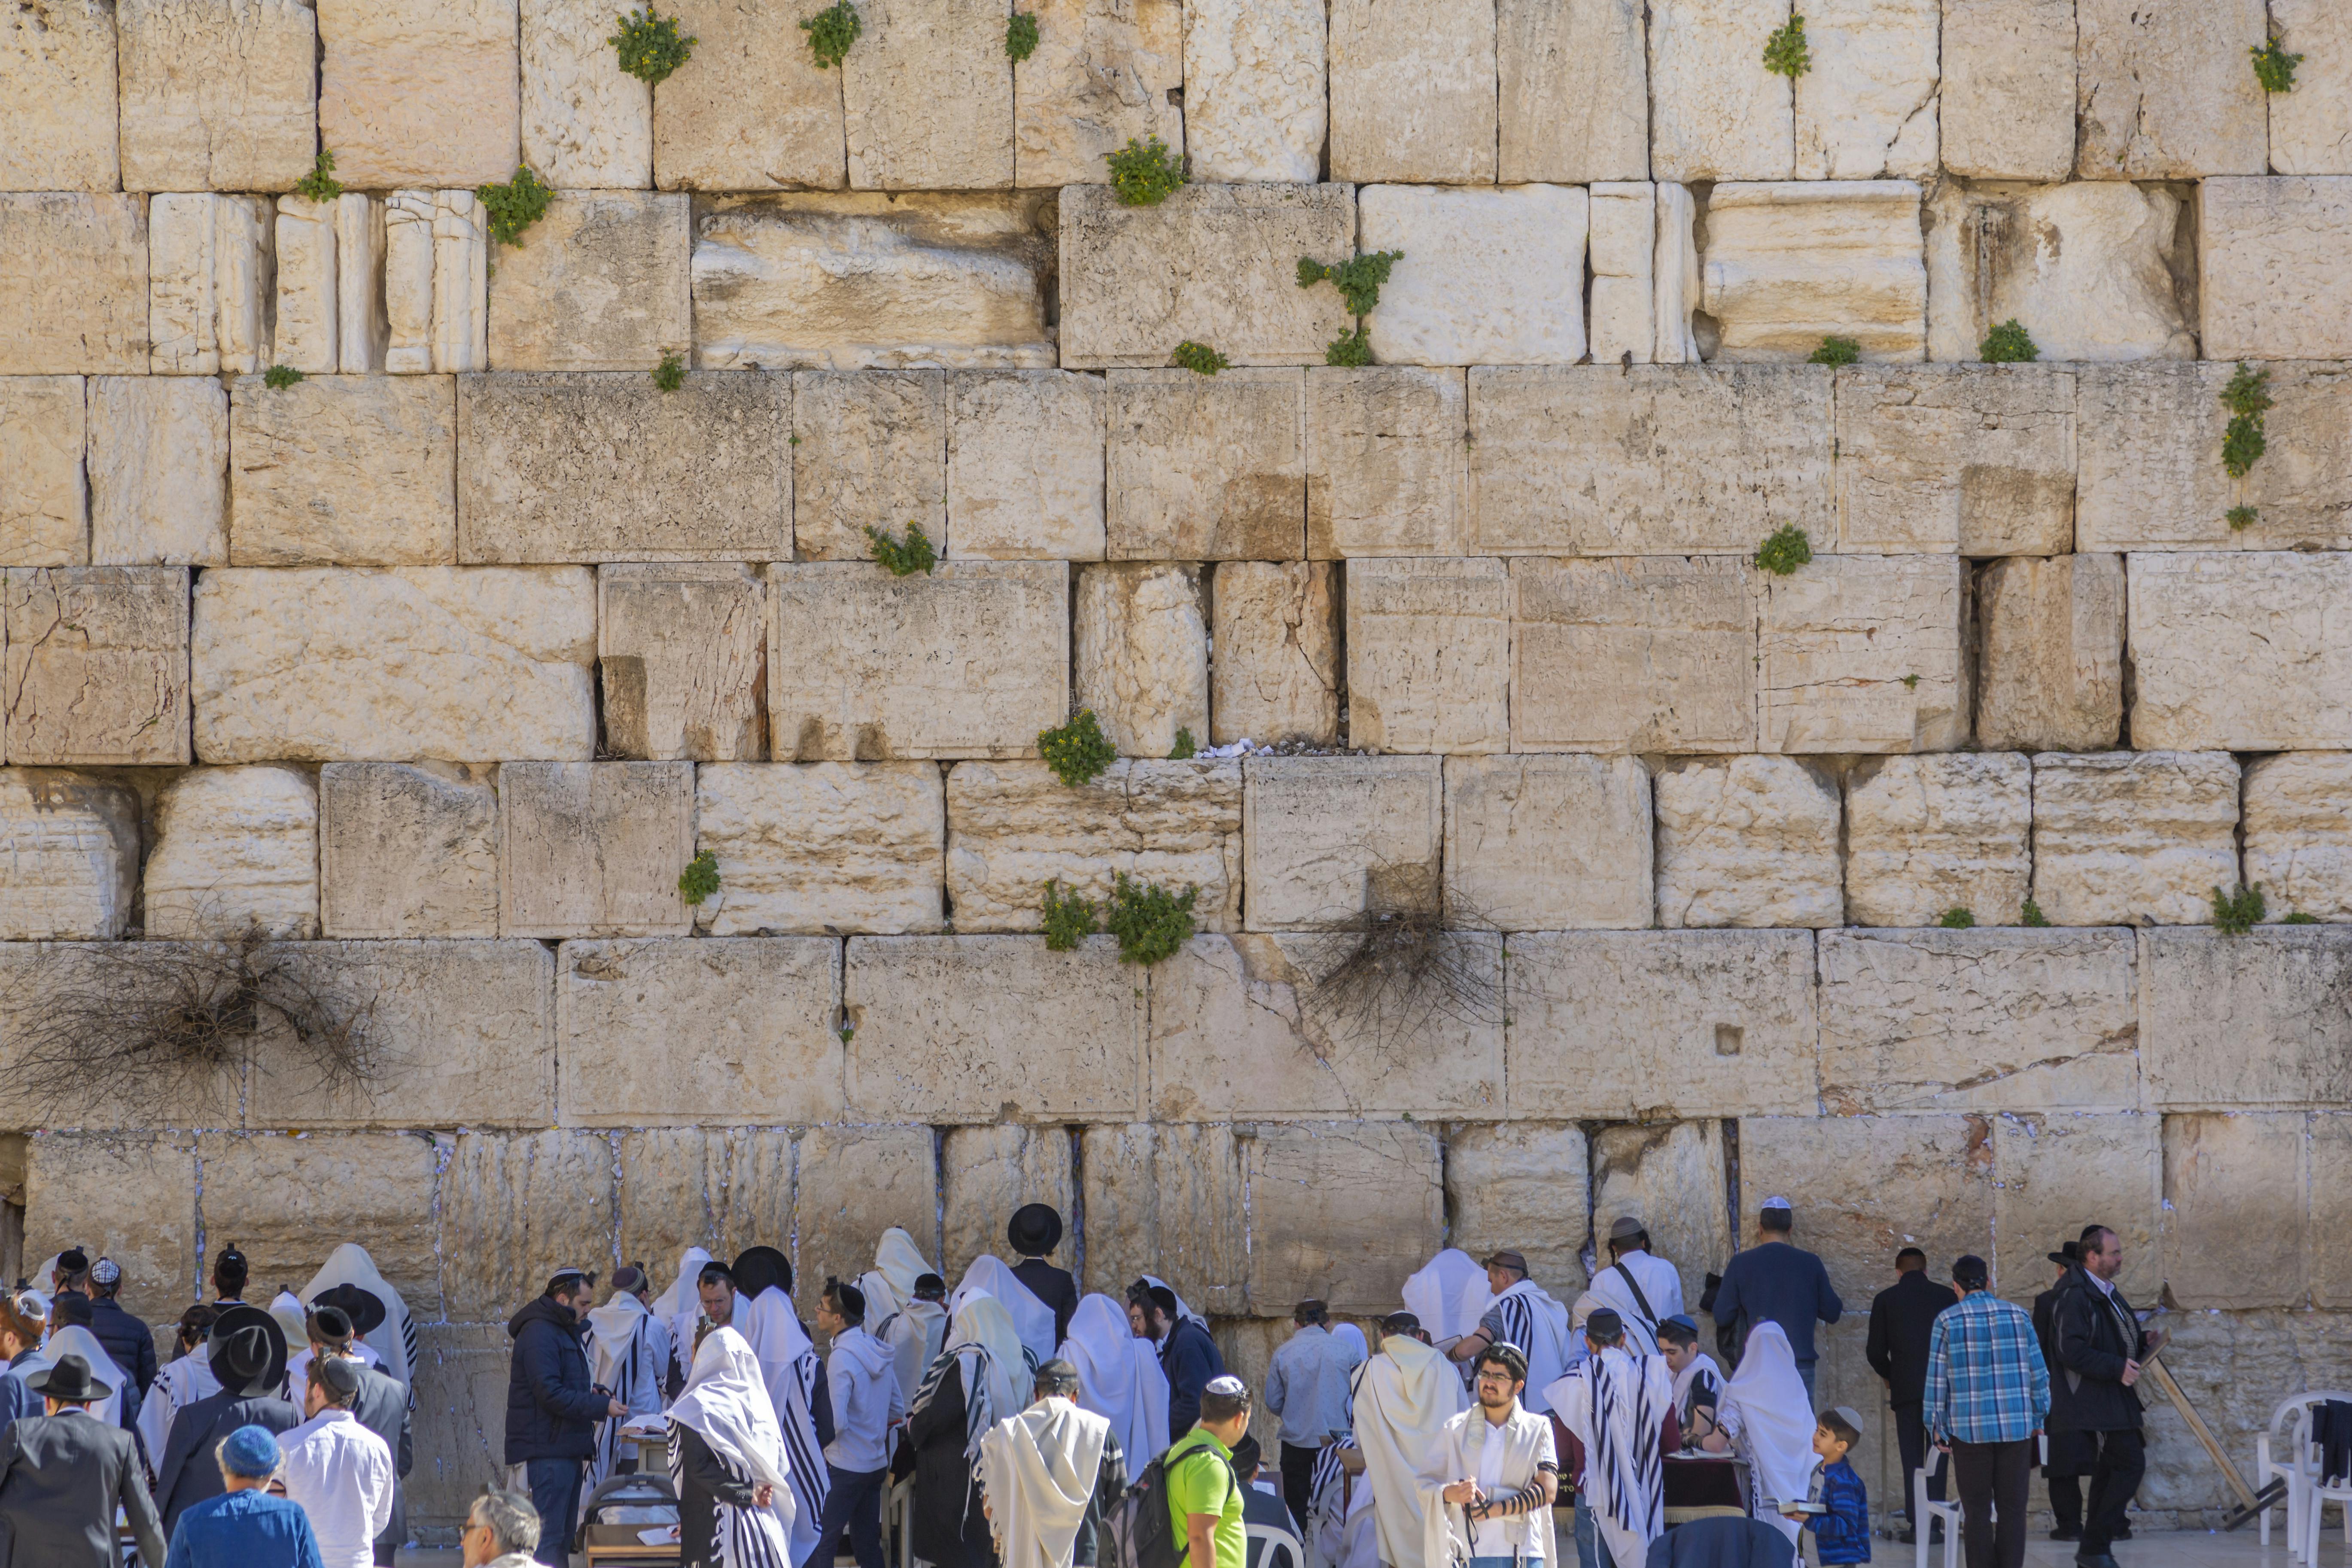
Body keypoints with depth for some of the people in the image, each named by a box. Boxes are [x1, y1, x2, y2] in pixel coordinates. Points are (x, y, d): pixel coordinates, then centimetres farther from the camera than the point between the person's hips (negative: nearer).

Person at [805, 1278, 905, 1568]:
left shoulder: (842, 1357, -18)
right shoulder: (877, 1351, 8)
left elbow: (834, 1423, -22)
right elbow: (898, 1412, 15)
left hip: (844, 1467, -9)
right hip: (877, 1465, 9)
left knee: (818, 1544, -5)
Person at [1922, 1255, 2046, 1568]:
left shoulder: (1947, 1321, -2)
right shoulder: (2018, 1316, 2)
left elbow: (1937, 1378, 0)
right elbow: (2038, 1372, 4)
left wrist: (1937, 1427, 7)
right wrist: (2038, 1417, 14)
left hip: (1969, 1428, -1)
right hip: (2016, 1426, 1)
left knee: (1977, 1511, 4)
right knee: (2012, 1509, 5)